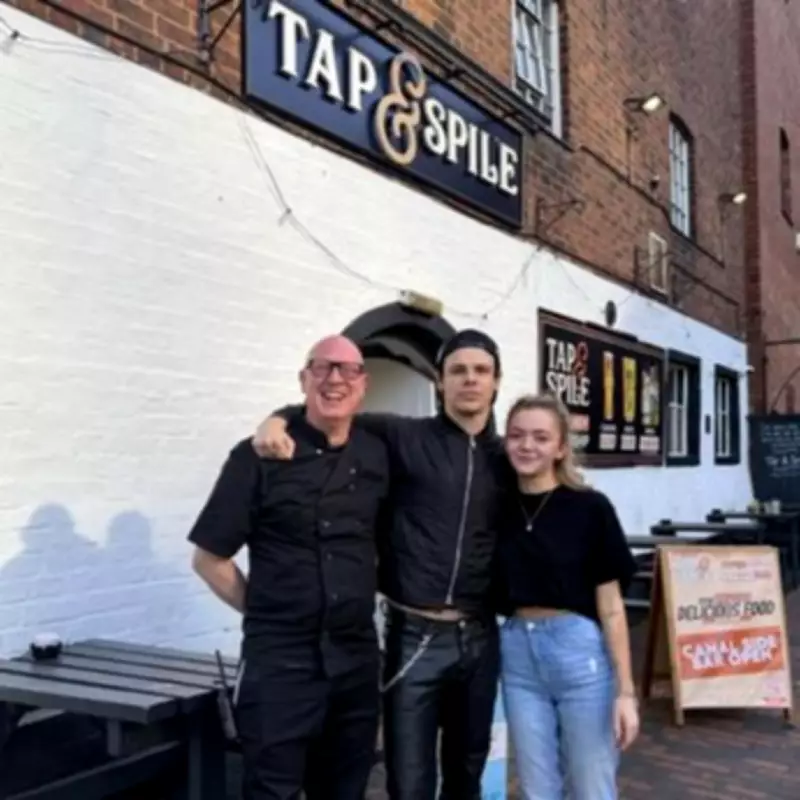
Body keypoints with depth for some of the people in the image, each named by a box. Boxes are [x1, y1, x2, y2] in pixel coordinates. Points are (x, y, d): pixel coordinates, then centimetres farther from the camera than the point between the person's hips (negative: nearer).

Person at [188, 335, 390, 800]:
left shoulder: (378, 457, 4)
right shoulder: (260, 457, -8)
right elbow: (209, 557, -3)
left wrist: (361, 602, 8)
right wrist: (264, 611, -1)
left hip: (356, 658, 4)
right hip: (280, 660, -4)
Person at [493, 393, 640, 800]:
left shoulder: (590, 508, -7)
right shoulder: (500, 508, 4)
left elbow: (610, 607, -5)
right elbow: (497, 595, 10)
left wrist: (625, 690, -7)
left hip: (580, 654, -3)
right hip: (518, 654, 4)